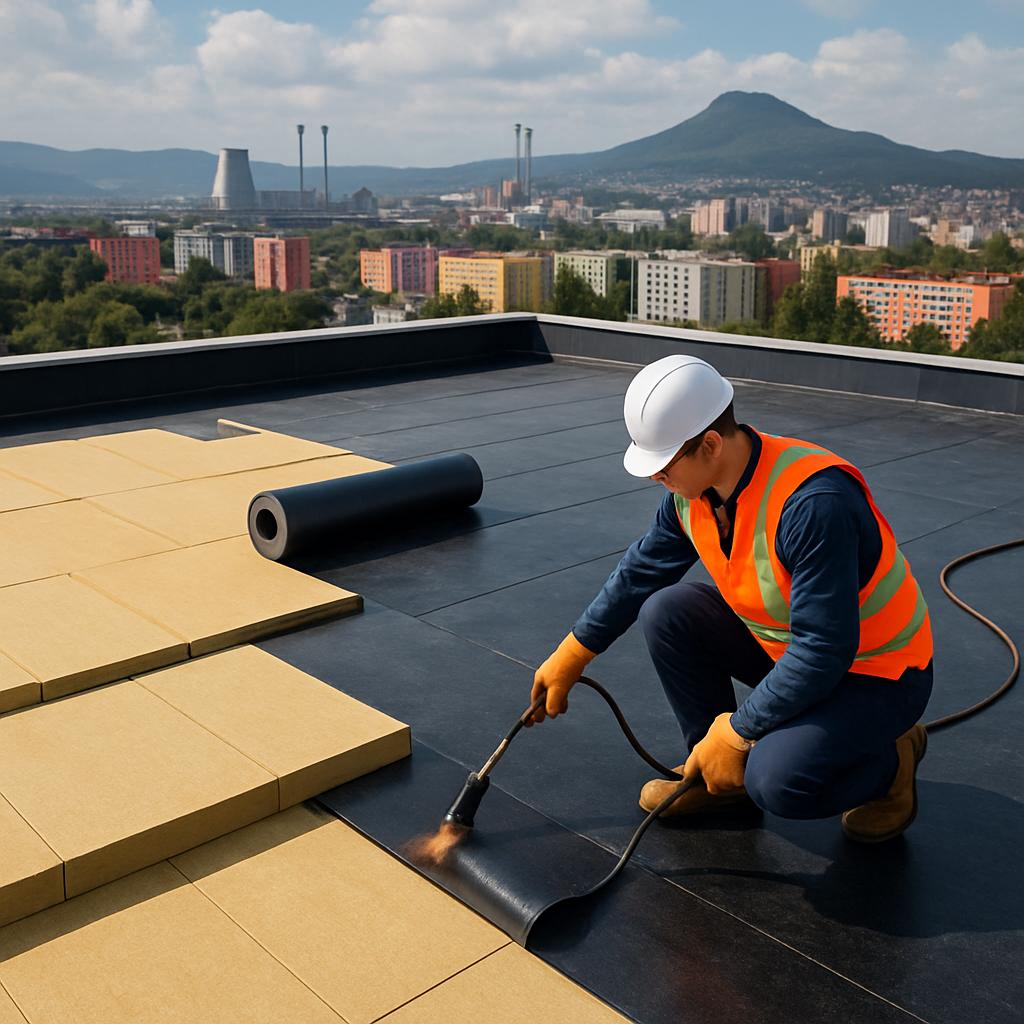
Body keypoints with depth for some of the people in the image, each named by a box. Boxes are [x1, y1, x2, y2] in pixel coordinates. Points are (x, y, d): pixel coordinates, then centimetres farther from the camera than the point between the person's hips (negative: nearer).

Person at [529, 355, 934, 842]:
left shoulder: (812, 504, -35)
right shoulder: (692, 490, -9)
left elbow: (824, 652, -33)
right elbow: (639, 573, 7)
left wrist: (737, 731, -23)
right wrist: (569, 658, 12)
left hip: (877, 674, -8)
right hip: (786, 645, 8)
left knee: (778, 781, -29)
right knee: (667, 612, -7)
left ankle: (889, 761, 5)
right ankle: (718, 775, 10)